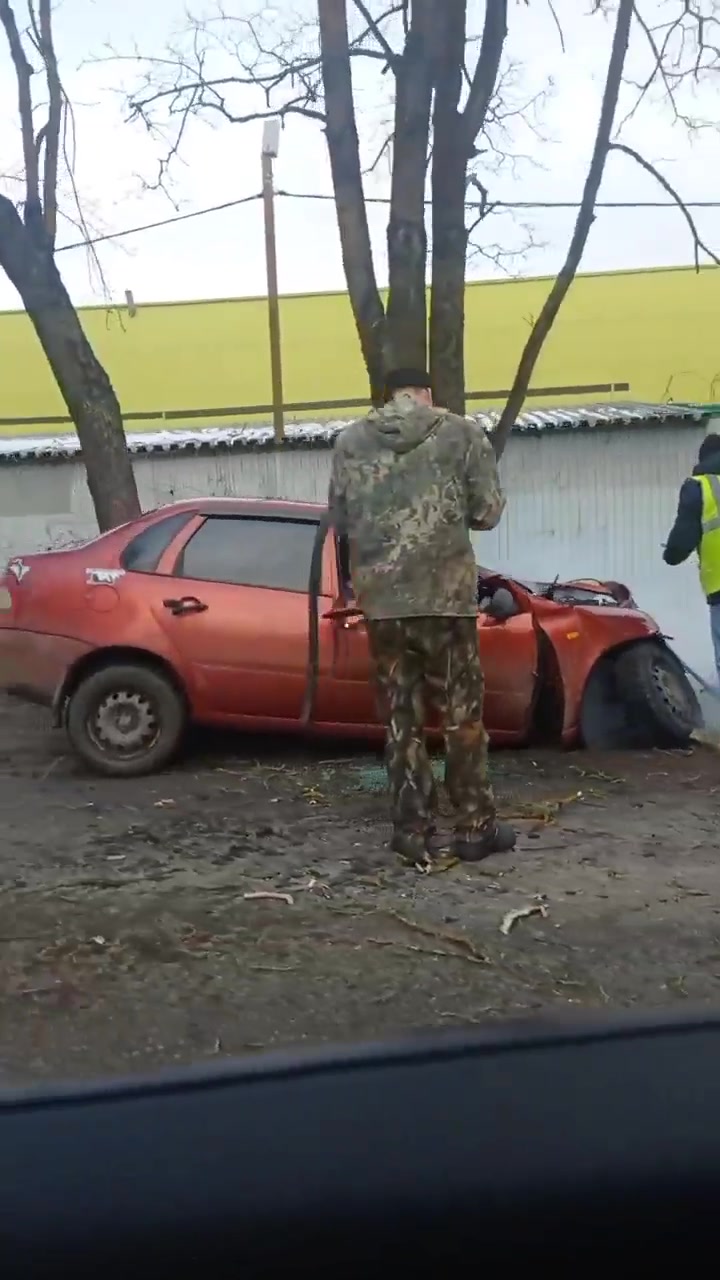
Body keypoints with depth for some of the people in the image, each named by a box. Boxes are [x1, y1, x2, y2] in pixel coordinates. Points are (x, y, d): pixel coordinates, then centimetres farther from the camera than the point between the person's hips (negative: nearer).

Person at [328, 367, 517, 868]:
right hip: (447, 595, -2)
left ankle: (415, 831, 11)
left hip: (381, 600, 2)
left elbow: (340, 519, 10)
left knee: (401, 718, 9)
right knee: (462, 714, 9)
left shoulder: (350, 441, 6)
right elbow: (488, 511, 1)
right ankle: (476, 827, 16)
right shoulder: (463, 432, 1)